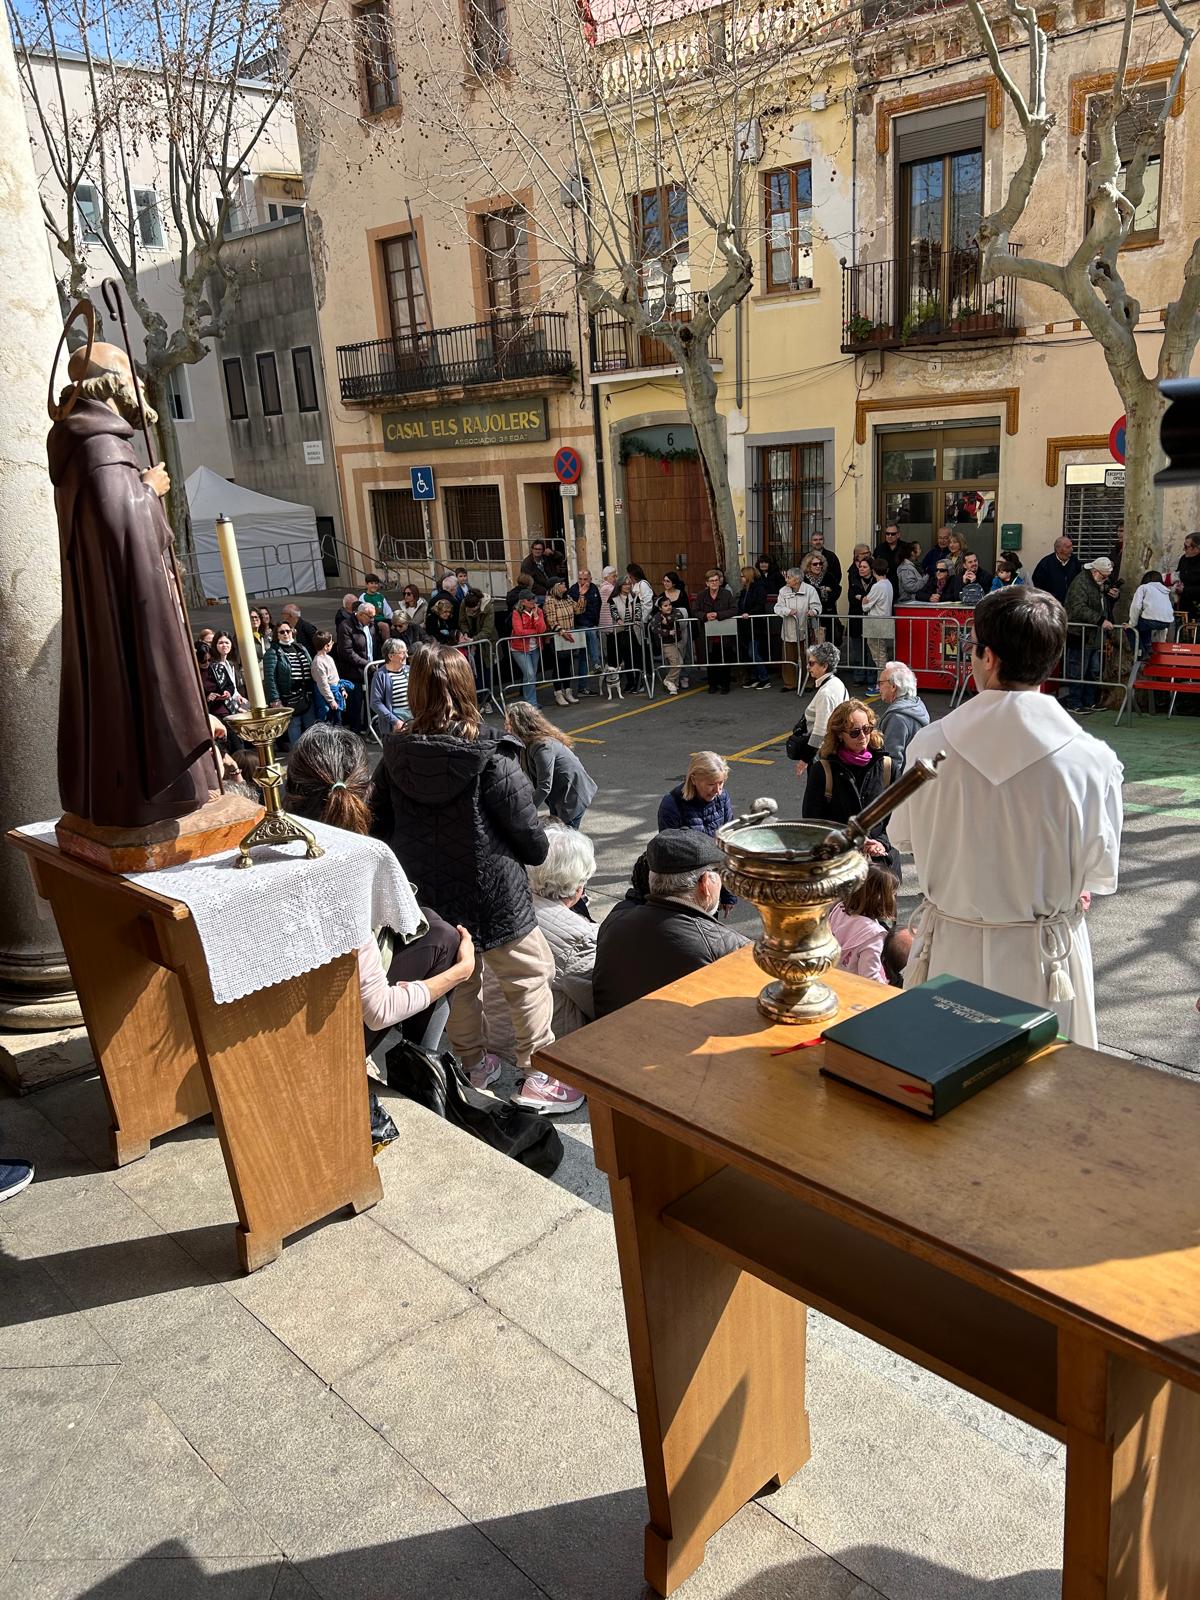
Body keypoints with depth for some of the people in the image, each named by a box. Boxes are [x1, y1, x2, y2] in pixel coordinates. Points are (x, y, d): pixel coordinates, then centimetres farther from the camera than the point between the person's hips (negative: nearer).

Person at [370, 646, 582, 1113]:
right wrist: (539, 851, 8)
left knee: (458, 980, 23)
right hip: (493, 895, -5)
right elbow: (530, 836, -14)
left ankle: (473, 1065, 38)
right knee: (529, 977, 11)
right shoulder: (491, 759, -21)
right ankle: (537, 1077, 17)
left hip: (430, 895, 5)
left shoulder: (395, 758, -6)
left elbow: (380, 829, 4)